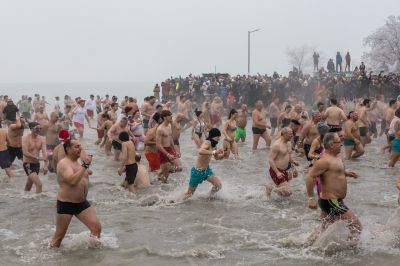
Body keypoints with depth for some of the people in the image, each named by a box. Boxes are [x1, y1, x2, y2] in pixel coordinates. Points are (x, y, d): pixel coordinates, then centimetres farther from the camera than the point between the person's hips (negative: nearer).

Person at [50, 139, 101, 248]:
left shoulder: (80, 161, 9)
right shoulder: (63, 163, -15)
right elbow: (72, 180, -32)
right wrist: (85, 165, -30)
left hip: (82, 203, 6)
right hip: (66, 204, -6)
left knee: (97, 227, -3)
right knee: (59, 235, 5)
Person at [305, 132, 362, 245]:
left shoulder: (336, 158, 11)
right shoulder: (325, 160, -20)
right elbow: (310, 177, -24)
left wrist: (347, 173, 14)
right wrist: (311, 198, -24)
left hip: (333, 201, 10)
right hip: (331, 202, -10)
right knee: (356, 226, -7)